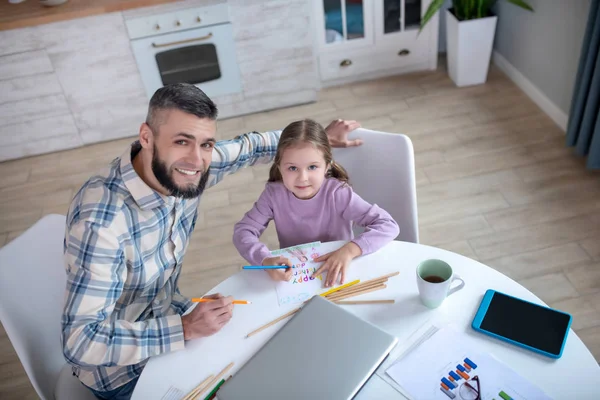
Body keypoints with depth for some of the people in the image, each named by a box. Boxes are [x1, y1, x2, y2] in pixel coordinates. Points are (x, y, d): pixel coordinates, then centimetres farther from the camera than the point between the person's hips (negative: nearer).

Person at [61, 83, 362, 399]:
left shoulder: (181, 168, -16)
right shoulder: (101, 220, -36)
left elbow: (245, 147, 3)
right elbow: (80, 341, -33)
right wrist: (186, 329, -34)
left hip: (168, 313, 6)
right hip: (121, 367, -6)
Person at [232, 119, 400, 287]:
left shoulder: (337, 193, -19)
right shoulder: (274, 194, -12)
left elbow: (388, 225, -21)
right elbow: (243, 231, -12)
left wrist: (349, 250, -34)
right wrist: (266, 260, -30)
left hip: (334, 276, 0)